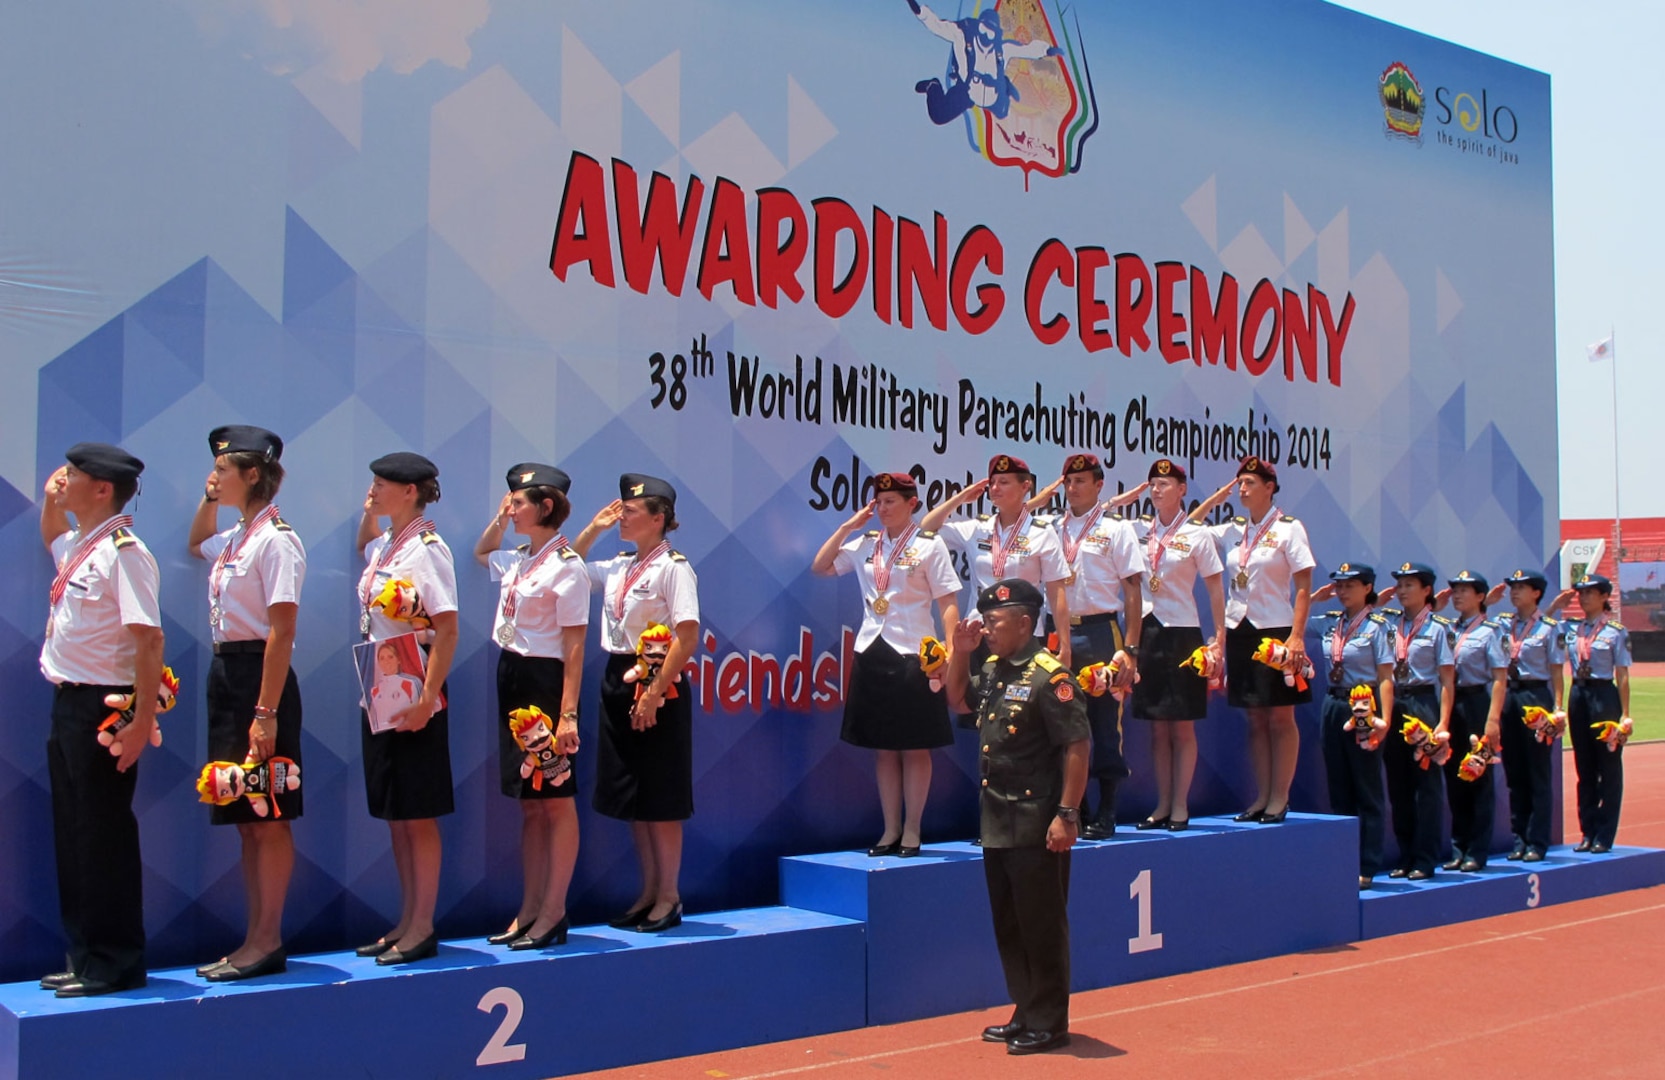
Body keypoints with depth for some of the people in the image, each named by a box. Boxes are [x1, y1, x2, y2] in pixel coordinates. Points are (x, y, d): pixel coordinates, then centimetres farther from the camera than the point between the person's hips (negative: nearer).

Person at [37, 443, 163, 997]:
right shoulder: (78, 547, 12)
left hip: (103, 710, -9)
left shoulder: (122, 551, -16)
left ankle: (115, 965, 8)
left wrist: (142, 722, -24)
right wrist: (50, 498, 18)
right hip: (67, 703, 9)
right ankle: (85, 956, 24)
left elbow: (149, 639, -21)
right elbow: (50, 536, 39)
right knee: (72, 834, 14)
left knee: (103, 837, -2)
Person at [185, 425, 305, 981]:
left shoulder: (275, 539, -14)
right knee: (244, 819, 13)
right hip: (225, 674, 9)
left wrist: (266, 713, -22)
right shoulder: (235, 536, 12)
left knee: (267, 818, -1)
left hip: (258, 675, -9)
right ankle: (255, 939, 20)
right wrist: (207, 501, 20)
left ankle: (268, 942, 8)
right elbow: (195, 544, 38)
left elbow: (282, 629, -19)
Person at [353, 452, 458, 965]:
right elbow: (364, 545, 39)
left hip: (413, 694, -9)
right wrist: (368, 513, 20)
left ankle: (423, 927, 7)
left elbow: (447, 630, -19)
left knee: (418, 813, -1)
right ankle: (407, 921, 21)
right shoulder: (383, 547, 11)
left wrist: (427, 699, -24)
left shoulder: (427, 549, -14)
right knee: (393, 812, 12)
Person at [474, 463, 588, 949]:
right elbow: (480, 553, 35)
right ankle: (530, 909, 18)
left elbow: (574, 646, -16)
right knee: (528, 802, 12)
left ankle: (553, 913, 8)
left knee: (556, 800, 1)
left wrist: (568, 713, -20)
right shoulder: (518, 559, 10)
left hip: (545, 681, -8)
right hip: (511, 677, 8)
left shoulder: (566, 566, -12)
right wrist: (498, 519, 16)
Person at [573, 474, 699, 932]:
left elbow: (687, 636, -18)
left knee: (660, 797, 0)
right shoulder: (618, 568, 11)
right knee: (629, 795, 11)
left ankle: (669, 896, 12)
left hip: (658, 686, -8)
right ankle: (649, 892, 22)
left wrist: (654, 692, -22)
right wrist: (593, 528, 13)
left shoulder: (673, 567, -11)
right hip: (618, 680, 8)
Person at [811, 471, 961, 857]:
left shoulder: (929, 545, -3)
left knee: (915, 748, 2)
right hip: (871, 652, 5)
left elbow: (949, 604, -6)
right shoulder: (866, 544, 10)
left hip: (912, 655, -4)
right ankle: (890, 829, 16)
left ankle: (912, 831, 10)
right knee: (884, 748, 9)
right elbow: (820, 567, 14)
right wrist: (848, 526, 7)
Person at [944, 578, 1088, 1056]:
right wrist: (959, 654, 11)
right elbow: (958, 701, 27)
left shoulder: (1048, 676, -17)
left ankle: (1049, 1024, 12)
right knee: (1008, 925, 16)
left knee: (1042, 926, 1)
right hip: (997, 821, 9)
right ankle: (1026, 1014, 27)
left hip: (1037, 827, -9)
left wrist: (1067, 814, -21)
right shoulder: (991, 670, 9)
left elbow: (1077, 748, -19)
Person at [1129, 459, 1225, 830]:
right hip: (1146, 632, 3)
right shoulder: (1138, 531, 6)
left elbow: (1215, 590, -1)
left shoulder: (1196, 535, -2)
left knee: (1182, 727, 1)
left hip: (1182, 633, -3)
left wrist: (1219, 640, -5)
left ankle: (1180, 805, 7)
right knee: (1157, 727, 7)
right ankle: (1162, 804, 14)